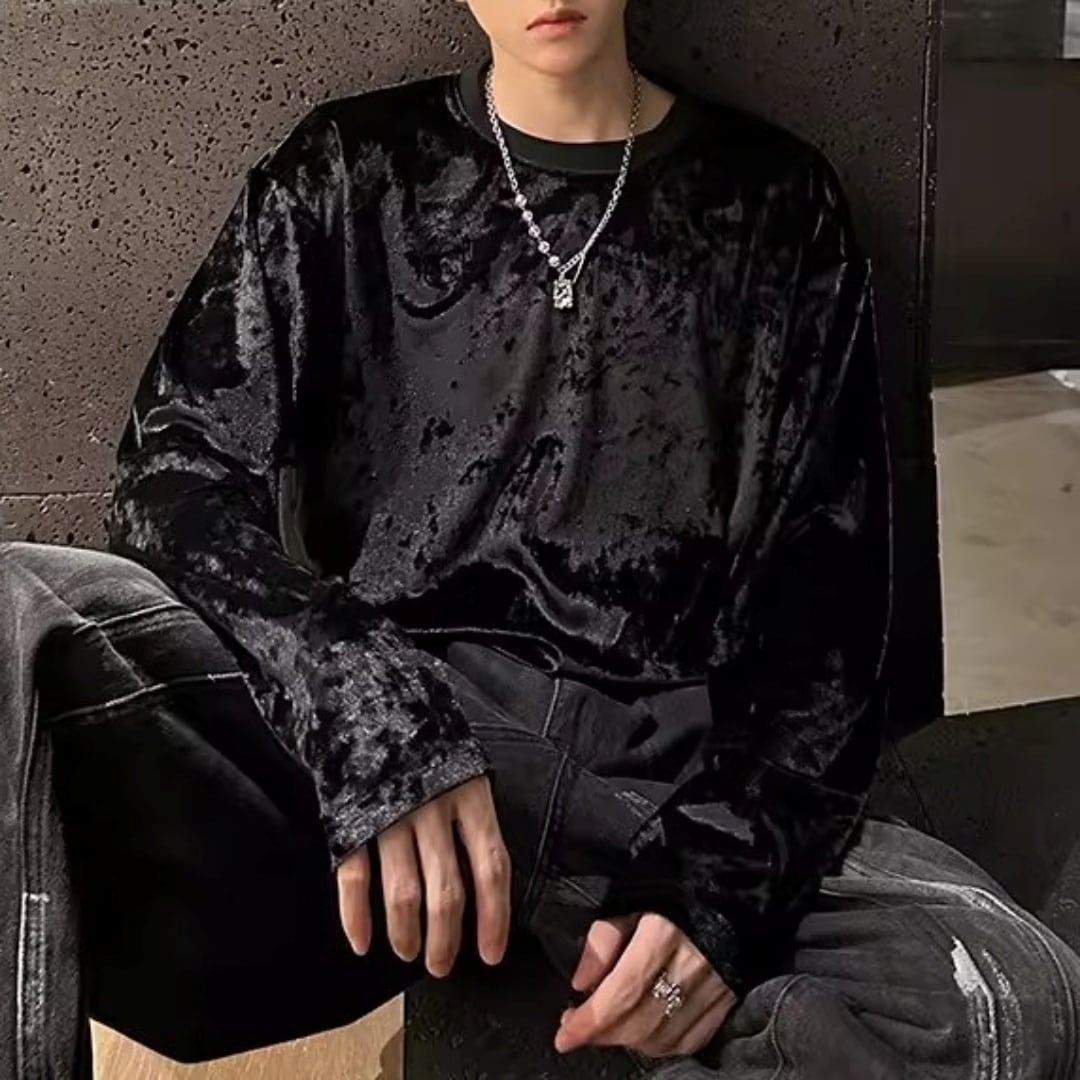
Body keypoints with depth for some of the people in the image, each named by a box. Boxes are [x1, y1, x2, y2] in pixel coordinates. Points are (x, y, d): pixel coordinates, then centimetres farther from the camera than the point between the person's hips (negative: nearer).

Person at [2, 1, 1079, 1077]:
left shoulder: (773, 204, 12)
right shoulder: (344, 173, 12)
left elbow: (825, 593, 8)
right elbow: (178, 460, 0)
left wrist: (727, 866, -9)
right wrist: (359, 700, -20)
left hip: (667, 785, 2)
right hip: (363, 744, -1)